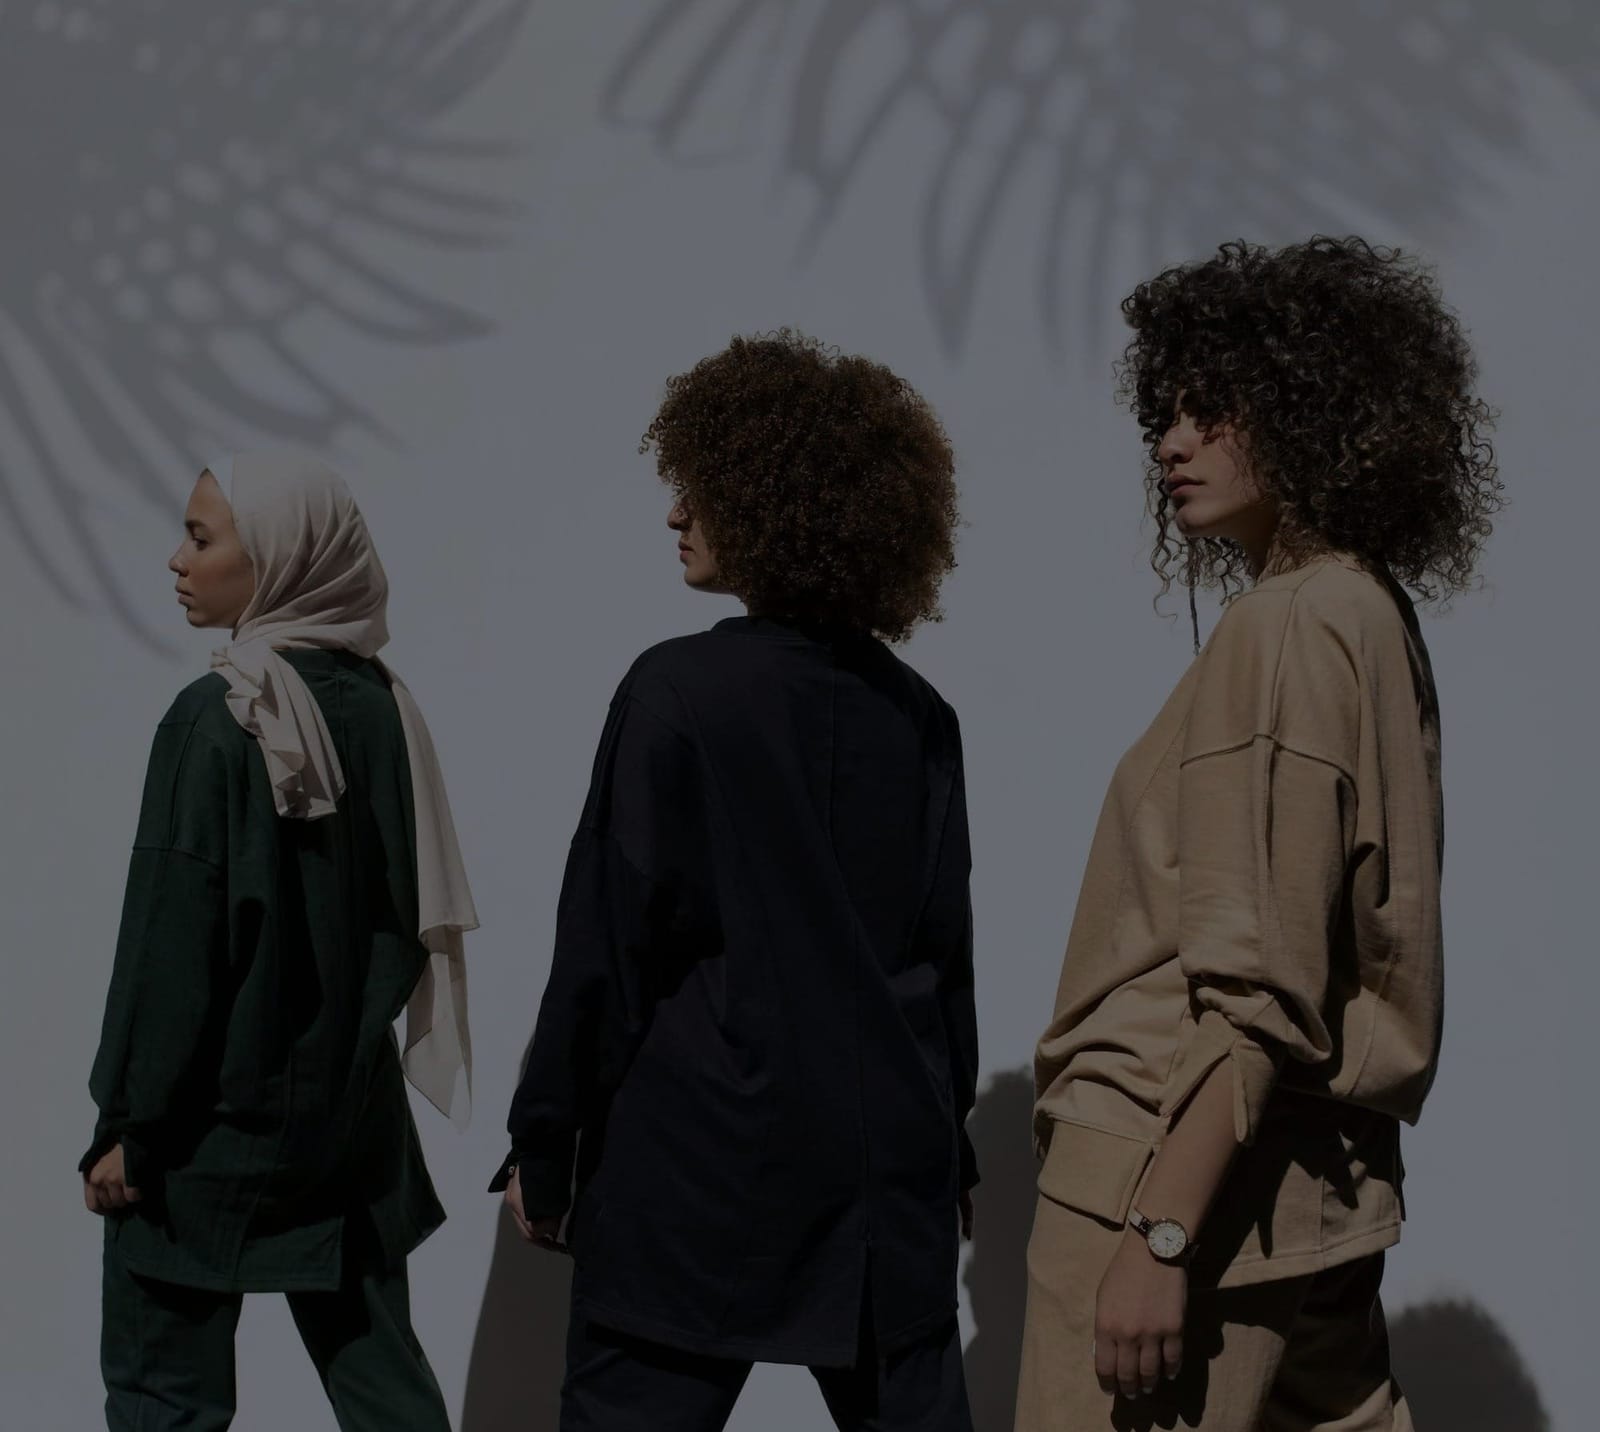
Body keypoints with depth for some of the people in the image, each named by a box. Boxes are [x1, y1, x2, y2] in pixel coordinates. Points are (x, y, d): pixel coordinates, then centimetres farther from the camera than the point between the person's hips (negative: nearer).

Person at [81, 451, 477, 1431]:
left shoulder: (218, 718, -17)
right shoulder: (382, 705, 1)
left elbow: (175, 938, -16)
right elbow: (413, 909, 8)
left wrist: (130, 1120, -9)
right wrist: (353, 1036, 17)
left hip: (218, 1110, -6)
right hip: (352, 1104, 6)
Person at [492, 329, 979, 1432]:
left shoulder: (679, 691, -11)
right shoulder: (917, 714, 5)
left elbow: (609, 936, -10)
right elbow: (946, 946, 10)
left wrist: (544, 1147, -1)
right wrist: (946, 1137, 19)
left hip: (698, 1156, -5)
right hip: (889, 1159, 5)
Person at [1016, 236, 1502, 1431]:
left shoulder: (1291, 625, -14)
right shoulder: (1374, 618, 12)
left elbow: (1259, 983, -20)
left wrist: (1161, 1234, -21)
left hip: (1194, 1167, -9)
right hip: (1311, 1186, 9)